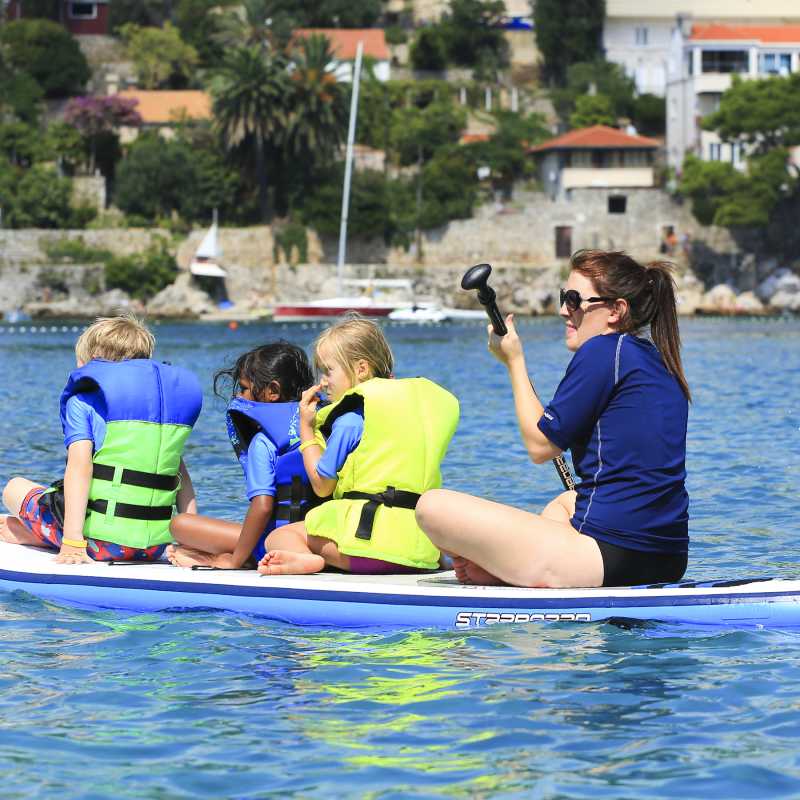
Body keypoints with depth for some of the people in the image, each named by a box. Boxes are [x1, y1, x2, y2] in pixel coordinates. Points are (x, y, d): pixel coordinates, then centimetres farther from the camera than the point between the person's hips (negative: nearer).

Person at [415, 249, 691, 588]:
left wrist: (514, 361, 6)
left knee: (433, 506, -10)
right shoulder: (660, 361, 17)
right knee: (565, 501, 45)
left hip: (608, 557, -10)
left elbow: (540, 444, -4)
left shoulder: (603, 350, -9)